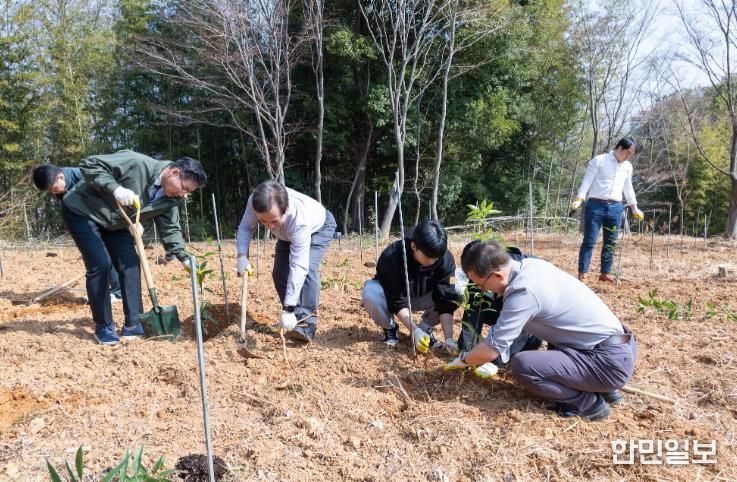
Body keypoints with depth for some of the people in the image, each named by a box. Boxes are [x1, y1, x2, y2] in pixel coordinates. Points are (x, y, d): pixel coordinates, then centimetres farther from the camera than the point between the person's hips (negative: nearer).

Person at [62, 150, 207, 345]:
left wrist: (184, 258, -12)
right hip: (82, 210, -7)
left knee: (131, 263, -2)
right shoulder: (137, 163, -32)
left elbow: (170, 229, -1)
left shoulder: (171, 199, -10)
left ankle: (133, 325, 6)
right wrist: (115, 188, -43)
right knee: (100, 264, -16)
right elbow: (89, 164, -30)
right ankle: (103, 327, -1)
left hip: (112, 223, 7)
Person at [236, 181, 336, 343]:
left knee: (308, 268, -27)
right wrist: (242, 255, -35)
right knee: (279, 272, -5)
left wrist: (288, 309, -47)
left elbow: (298, 267, -46)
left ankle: (307, 324, -21)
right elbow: (246, 227, -16)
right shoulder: (256, 201, -36)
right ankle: (295, 318, 10)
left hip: (318, 228, -5)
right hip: (288, 234, 6)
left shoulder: (300, 220, -47)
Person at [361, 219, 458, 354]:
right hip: (392, 296, -2)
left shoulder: (445, 258, -27)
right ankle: (389, 328, -5)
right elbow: (397, 302, -30)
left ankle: (425, 328, -2)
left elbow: (445, 301, -29)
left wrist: (449, 338, -37)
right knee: (370, 292, -37)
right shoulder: (391, 257, -35)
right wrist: (414, 330, -40)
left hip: (422, 298, 2)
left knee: (453, 292, -26)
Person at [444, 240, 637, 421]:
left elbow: (491, 350, -17)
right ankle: (603, 388, 19)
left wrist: (462, 360, 2)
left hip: (610, 361, -9)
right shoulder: (531, 264, 2)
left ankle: (588, 403, -2)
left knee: (521, 365, -19)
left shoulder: (525, 292, -23)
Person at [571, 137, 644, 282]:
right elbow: (587, 181, -7)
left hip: (615, 207, 5)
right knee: (589, 241, -5)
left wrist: (634, 208, 25)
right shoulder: (599, 160, -3)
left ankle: (605, 273, 17)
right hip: (596, 205, -5)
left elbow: (628, 188, 24)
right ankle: (582, 274, -2)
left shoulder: (628, 167, 14)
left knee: (611, 243, 7)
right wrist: (579, 199, -19)